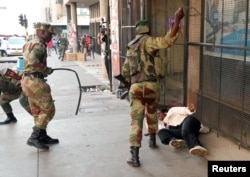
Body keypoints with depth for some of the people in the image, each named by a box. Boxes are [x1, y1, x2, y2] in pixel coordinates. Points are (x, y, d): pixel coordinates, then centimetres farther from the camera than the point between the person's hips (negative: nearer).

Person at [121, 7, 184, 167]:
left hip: (135, 87, 3)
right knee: (152, 113, 24)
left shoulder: (131, 47, 21)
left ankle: (135, 156, -8)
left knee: (136, 121, 0)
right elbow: (167, 41, -19)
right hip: (151, 85, -3)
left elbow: (125, 72, 27)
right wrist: (177, 20, -19)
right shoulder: (147, 41, -1)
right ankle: (152, 140, 40)